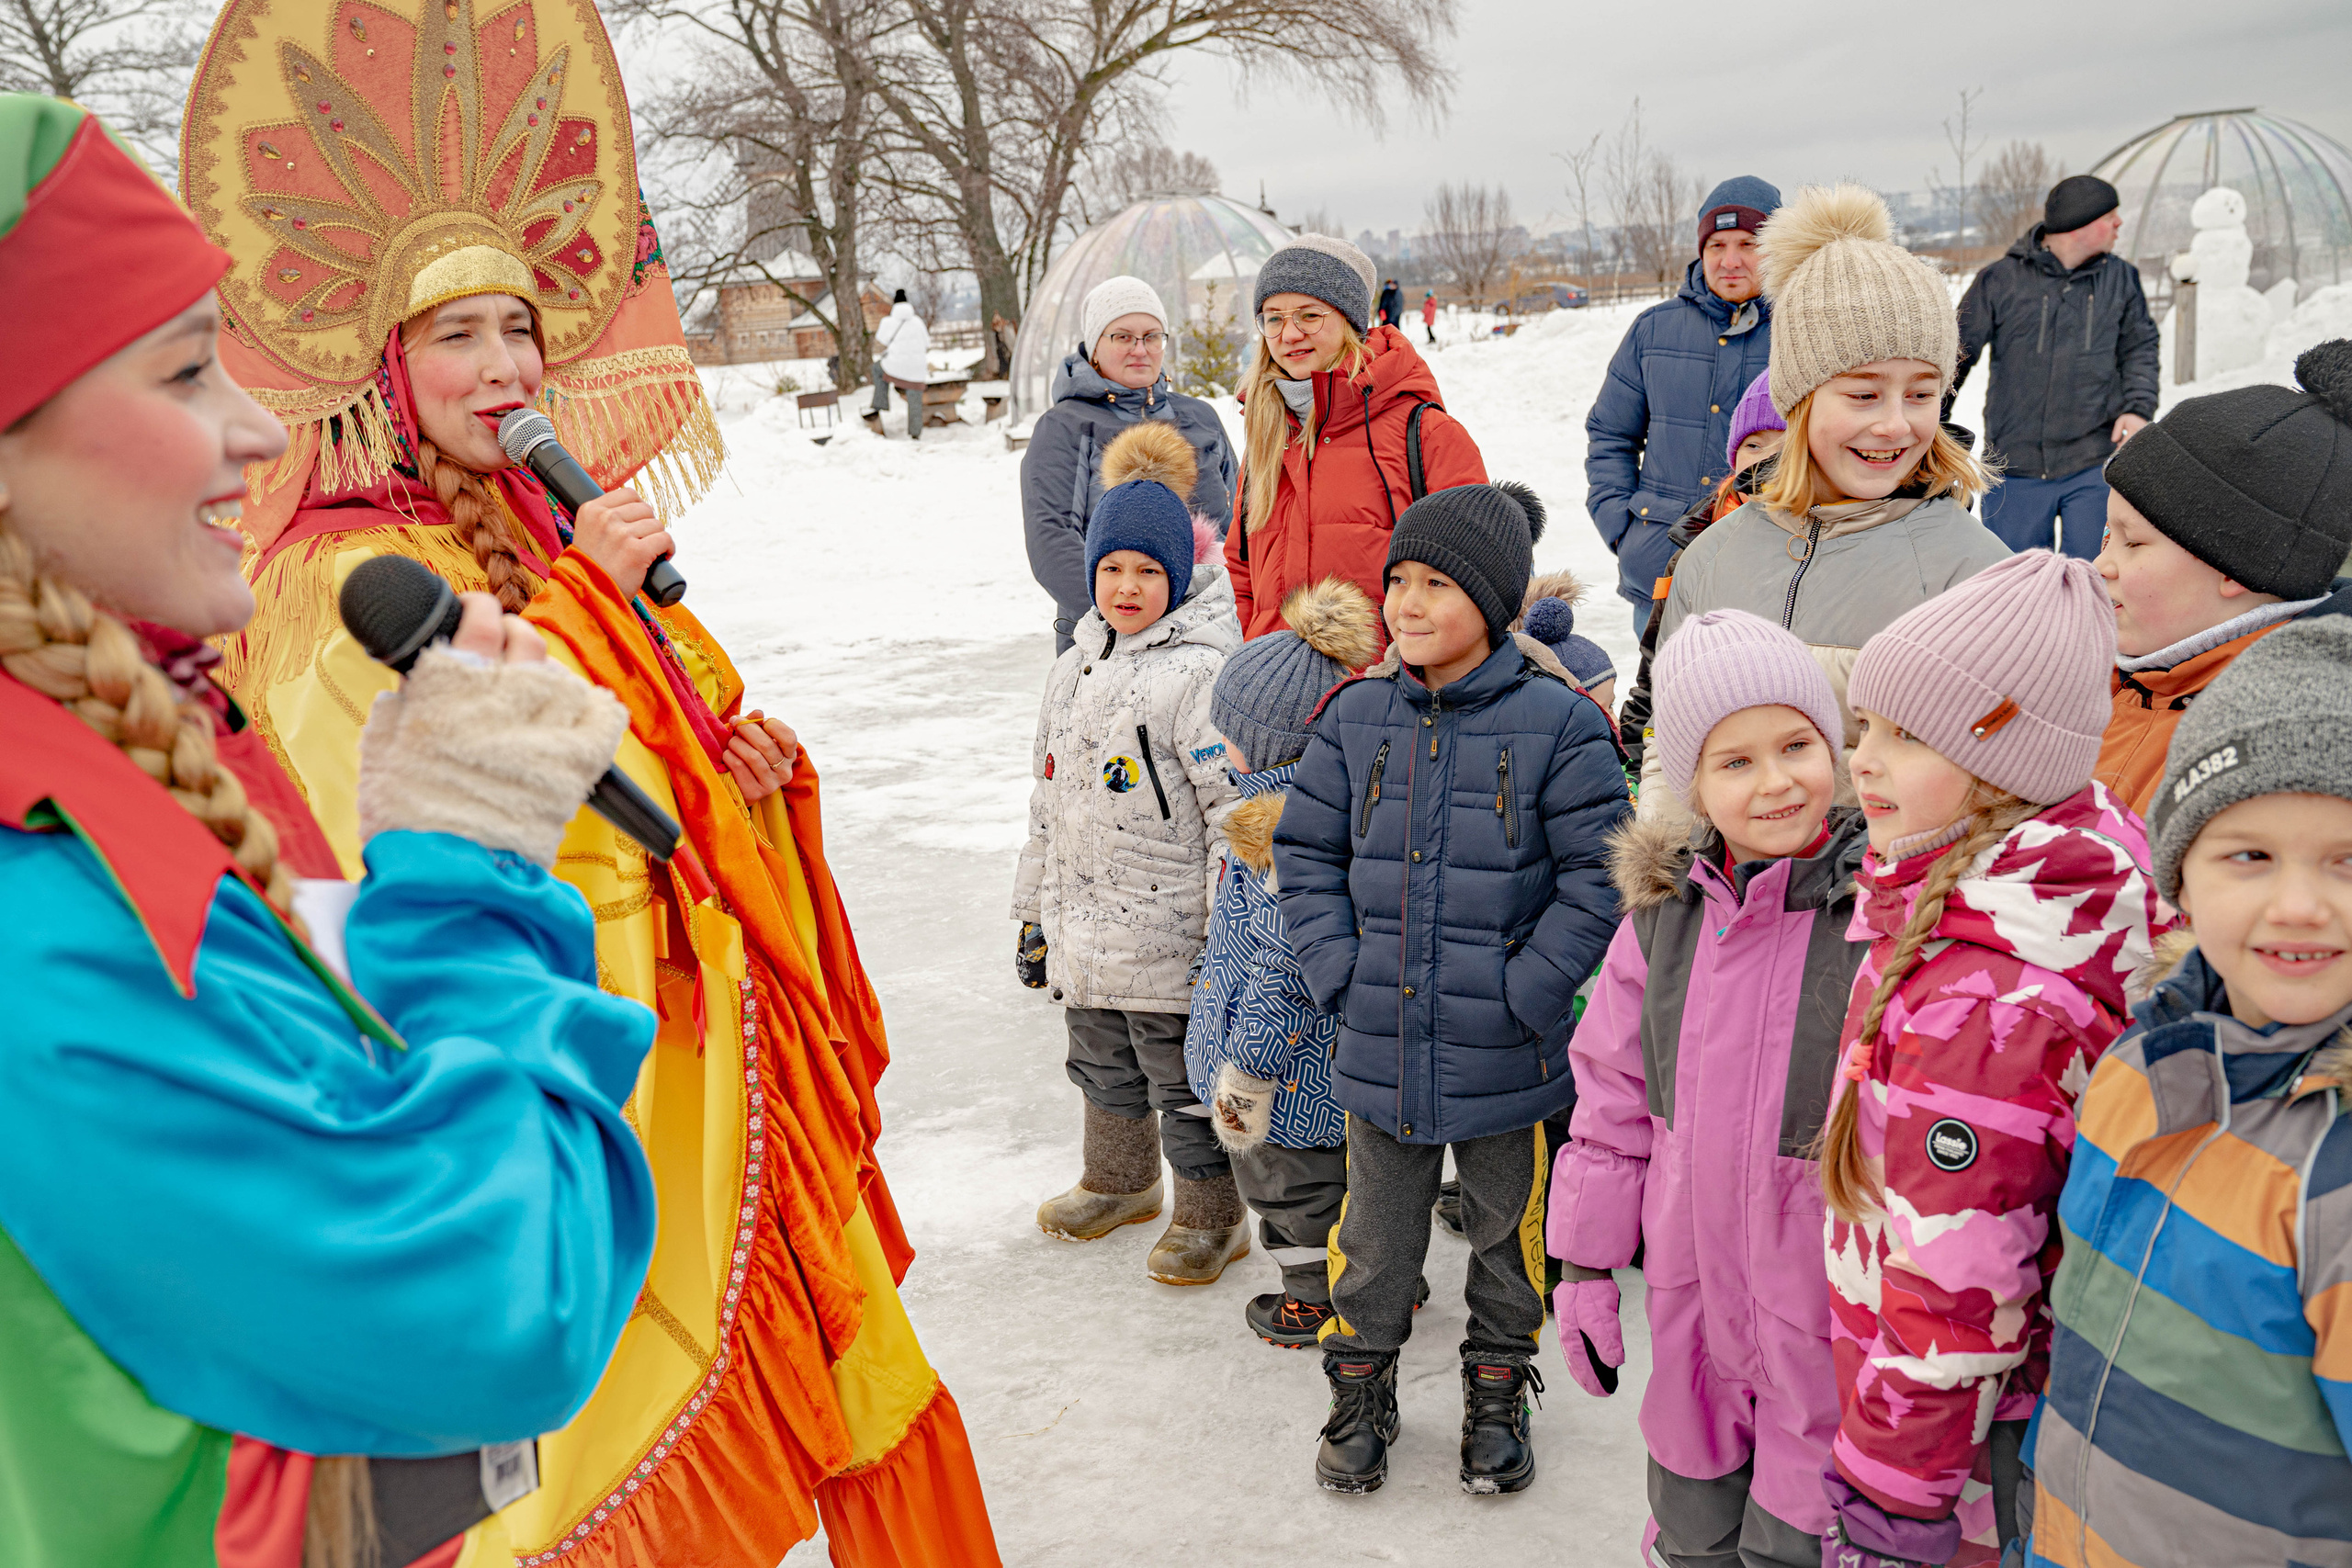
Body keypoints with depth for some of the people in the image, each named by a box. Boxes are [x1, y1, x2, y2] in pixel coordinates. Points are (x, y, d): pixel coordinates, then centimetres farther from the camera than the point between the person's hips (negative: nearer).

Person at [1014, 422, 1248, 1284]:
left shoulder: (1199, 671, -15)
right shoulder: (1075, 667, 10)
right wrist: (1034, 912, 19)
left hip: (1167, 933, -7)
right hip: (1083, 926, 8)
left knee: (1182, 1081, 5)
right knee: (1103, 1066, 23)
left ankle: (1212, 1217, 25)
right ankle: (1120, 1182, 46)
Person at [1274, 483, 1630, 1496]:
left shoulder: (1556, 722, -11)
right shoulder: (1356, 715, 0)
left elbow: (1597, 873, -10)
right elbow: (1305, 853, 6)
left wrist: (1527, 989, -15)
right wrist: (1339, 971, -4)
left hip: (1506, 1054, -2)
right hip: (1380, 1045, 3)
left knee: (1508, 1233, 17)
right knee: (1376, 1235, 16)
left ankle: (1497, 1396, 38)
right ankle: (1359, 1390, 36)